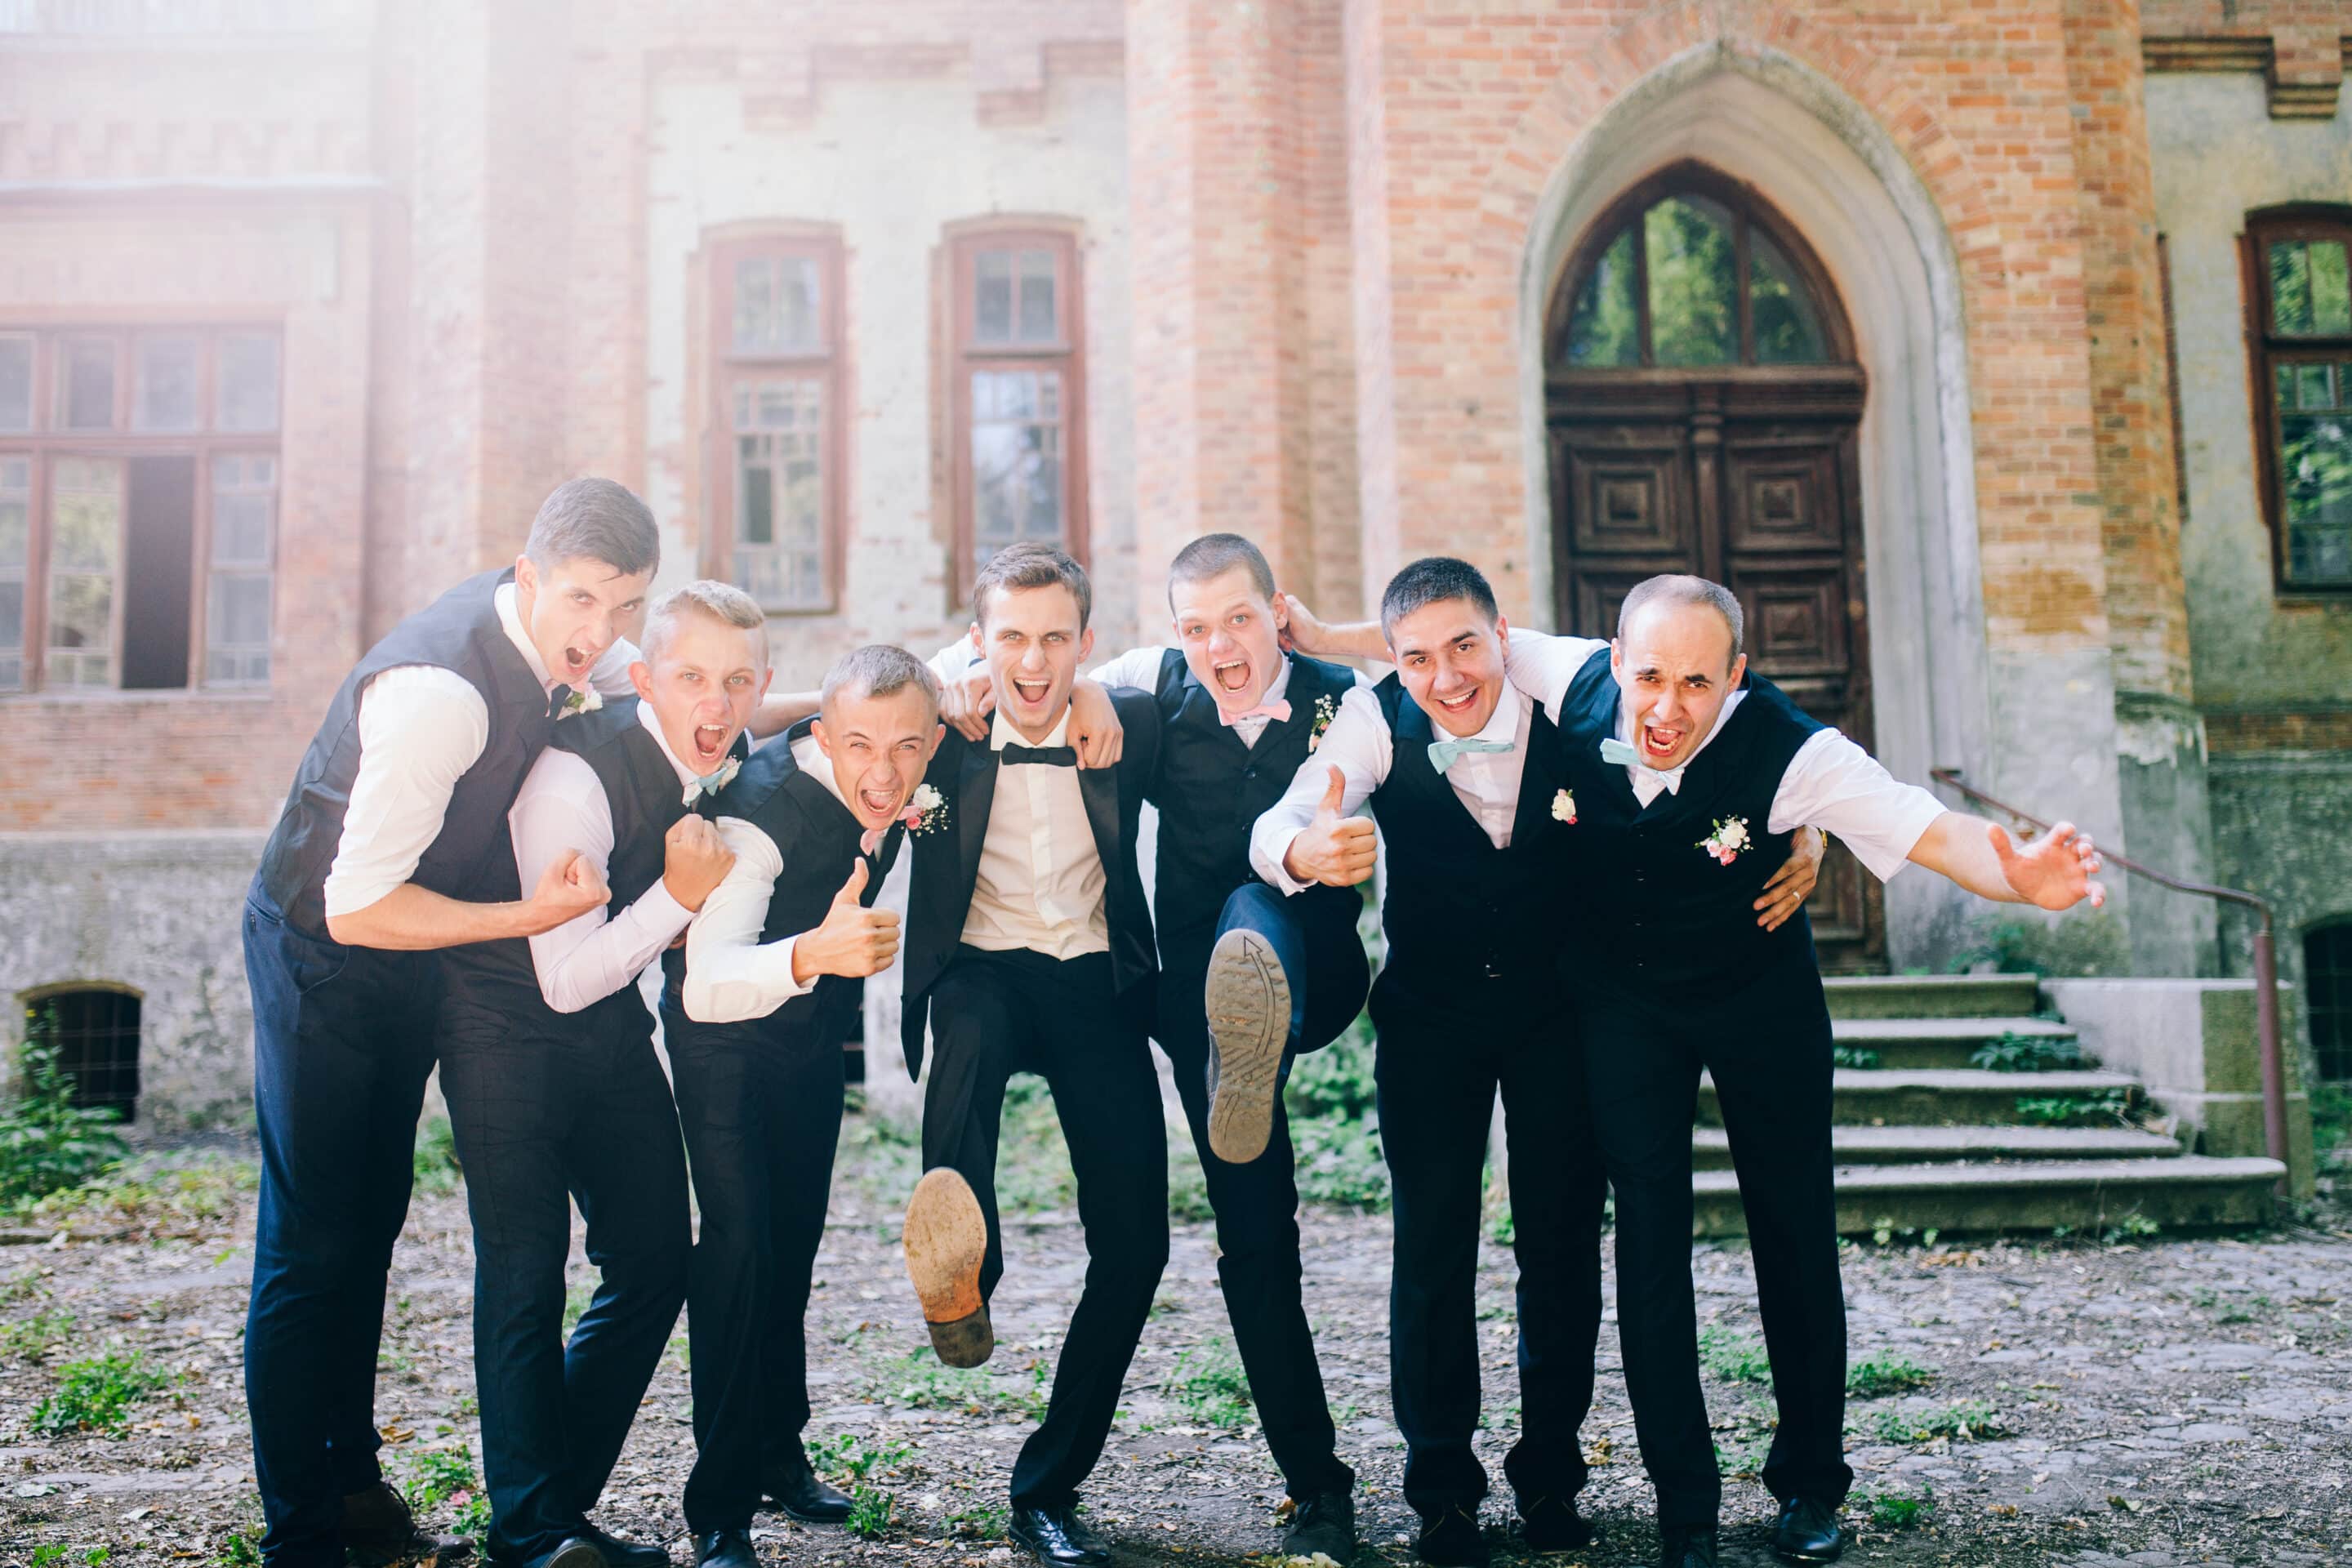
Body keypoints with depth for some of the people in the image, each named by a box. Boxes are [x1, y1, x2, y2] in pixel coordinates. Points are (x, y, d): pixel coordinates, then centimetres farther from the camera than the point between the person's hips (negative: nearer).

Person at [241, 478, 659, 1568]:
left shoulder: (549, 631, -10)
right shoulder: (441, 692, -35)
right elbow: (357, 909, -31)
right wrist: (530, 919, -27)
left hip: (405, 960, 8)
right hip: (323, 958, -8)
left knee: (371, 1222, 16)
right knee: (312, 1245, -2)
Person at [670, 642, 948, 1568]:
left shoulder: (896, 777, -19)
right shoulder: (762, 806, -37)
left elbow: (969, 670, 7)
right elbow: (707, 987, -50)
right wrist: (812, 954, -68)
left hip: (818, 1029, 6)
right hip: (726, 1035, -6)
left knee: (796, 1238, 14)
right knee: (739, 1242, -15)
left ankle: (779, 1454, 30)